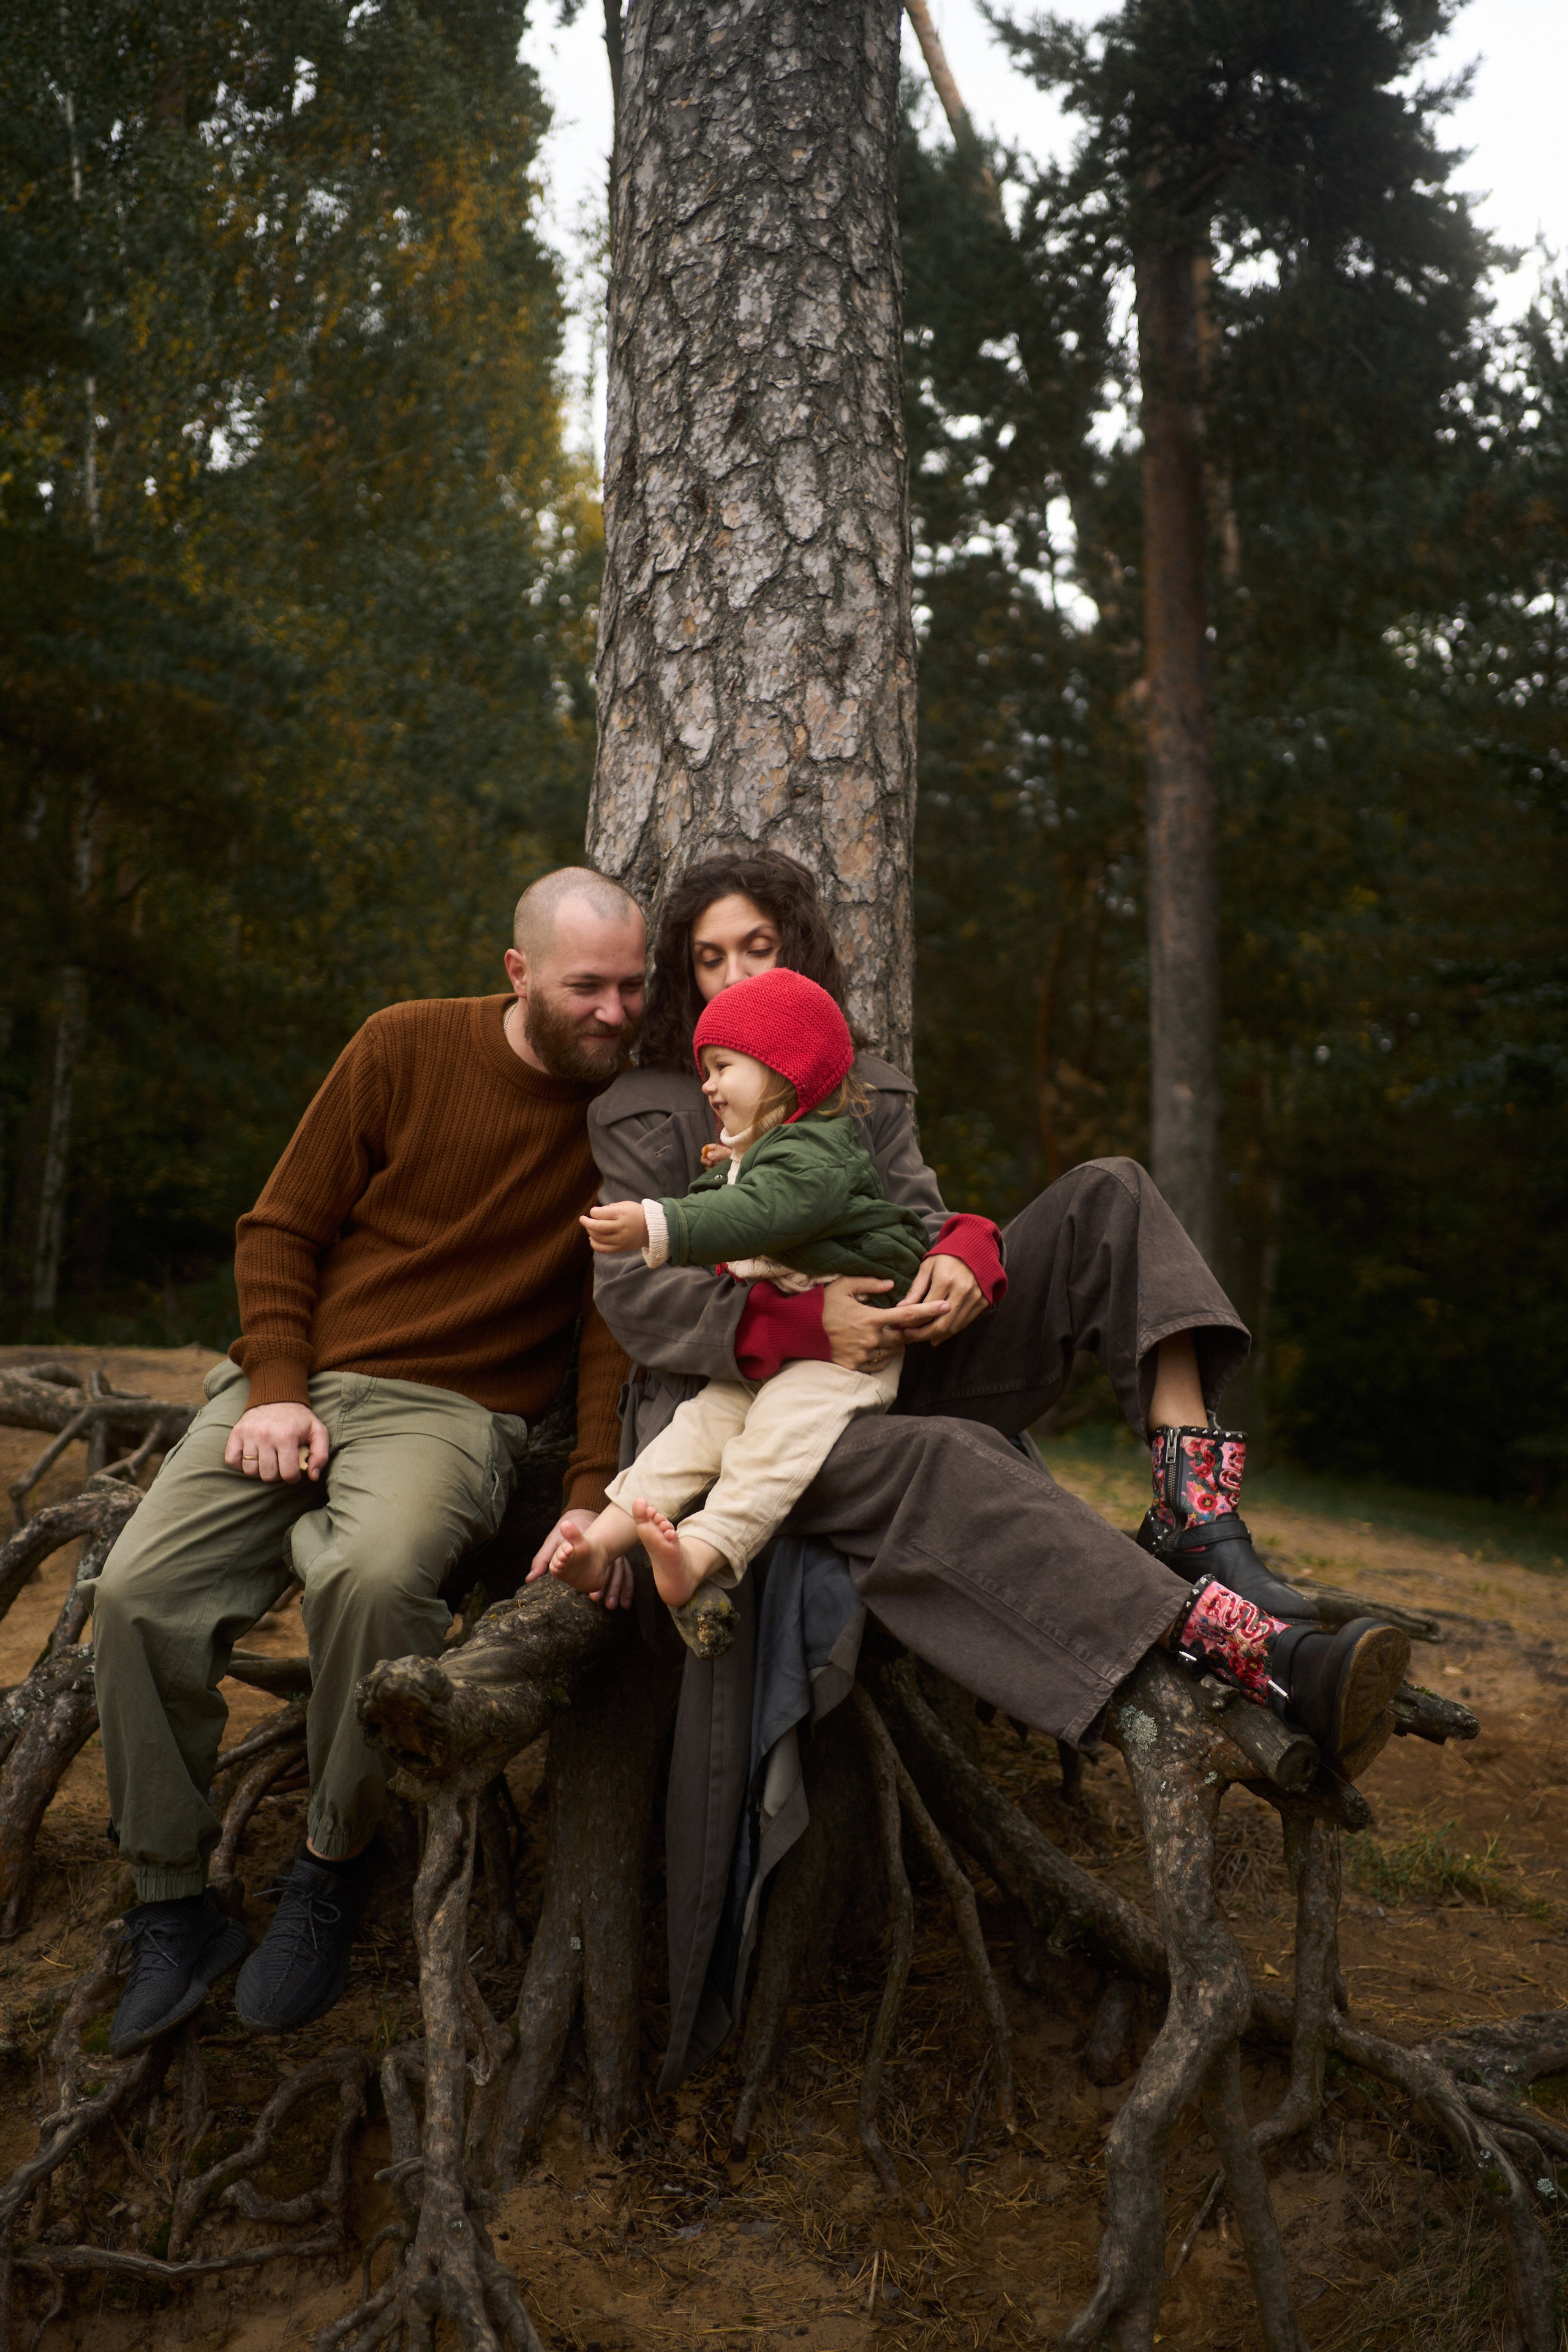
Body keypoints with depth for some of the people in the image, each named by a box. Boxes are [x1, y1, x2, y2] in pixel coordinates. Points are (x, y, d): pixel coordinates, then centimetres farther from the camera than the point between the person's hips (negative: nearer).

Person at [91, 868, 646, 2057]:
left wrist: (593, 1495, -12)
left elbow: (615, 1326, 0)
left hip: (454, 1409, -2)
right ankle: (174, 1910, 3)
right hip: (295, 1381, 2)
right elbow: (281, 1230, 6)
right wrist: (275, 1392, -8)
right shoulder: (406, 1048, 0)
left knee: (376, 1576, -34)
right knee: (140, 1592, -18)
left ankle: (330, 1874, -8)